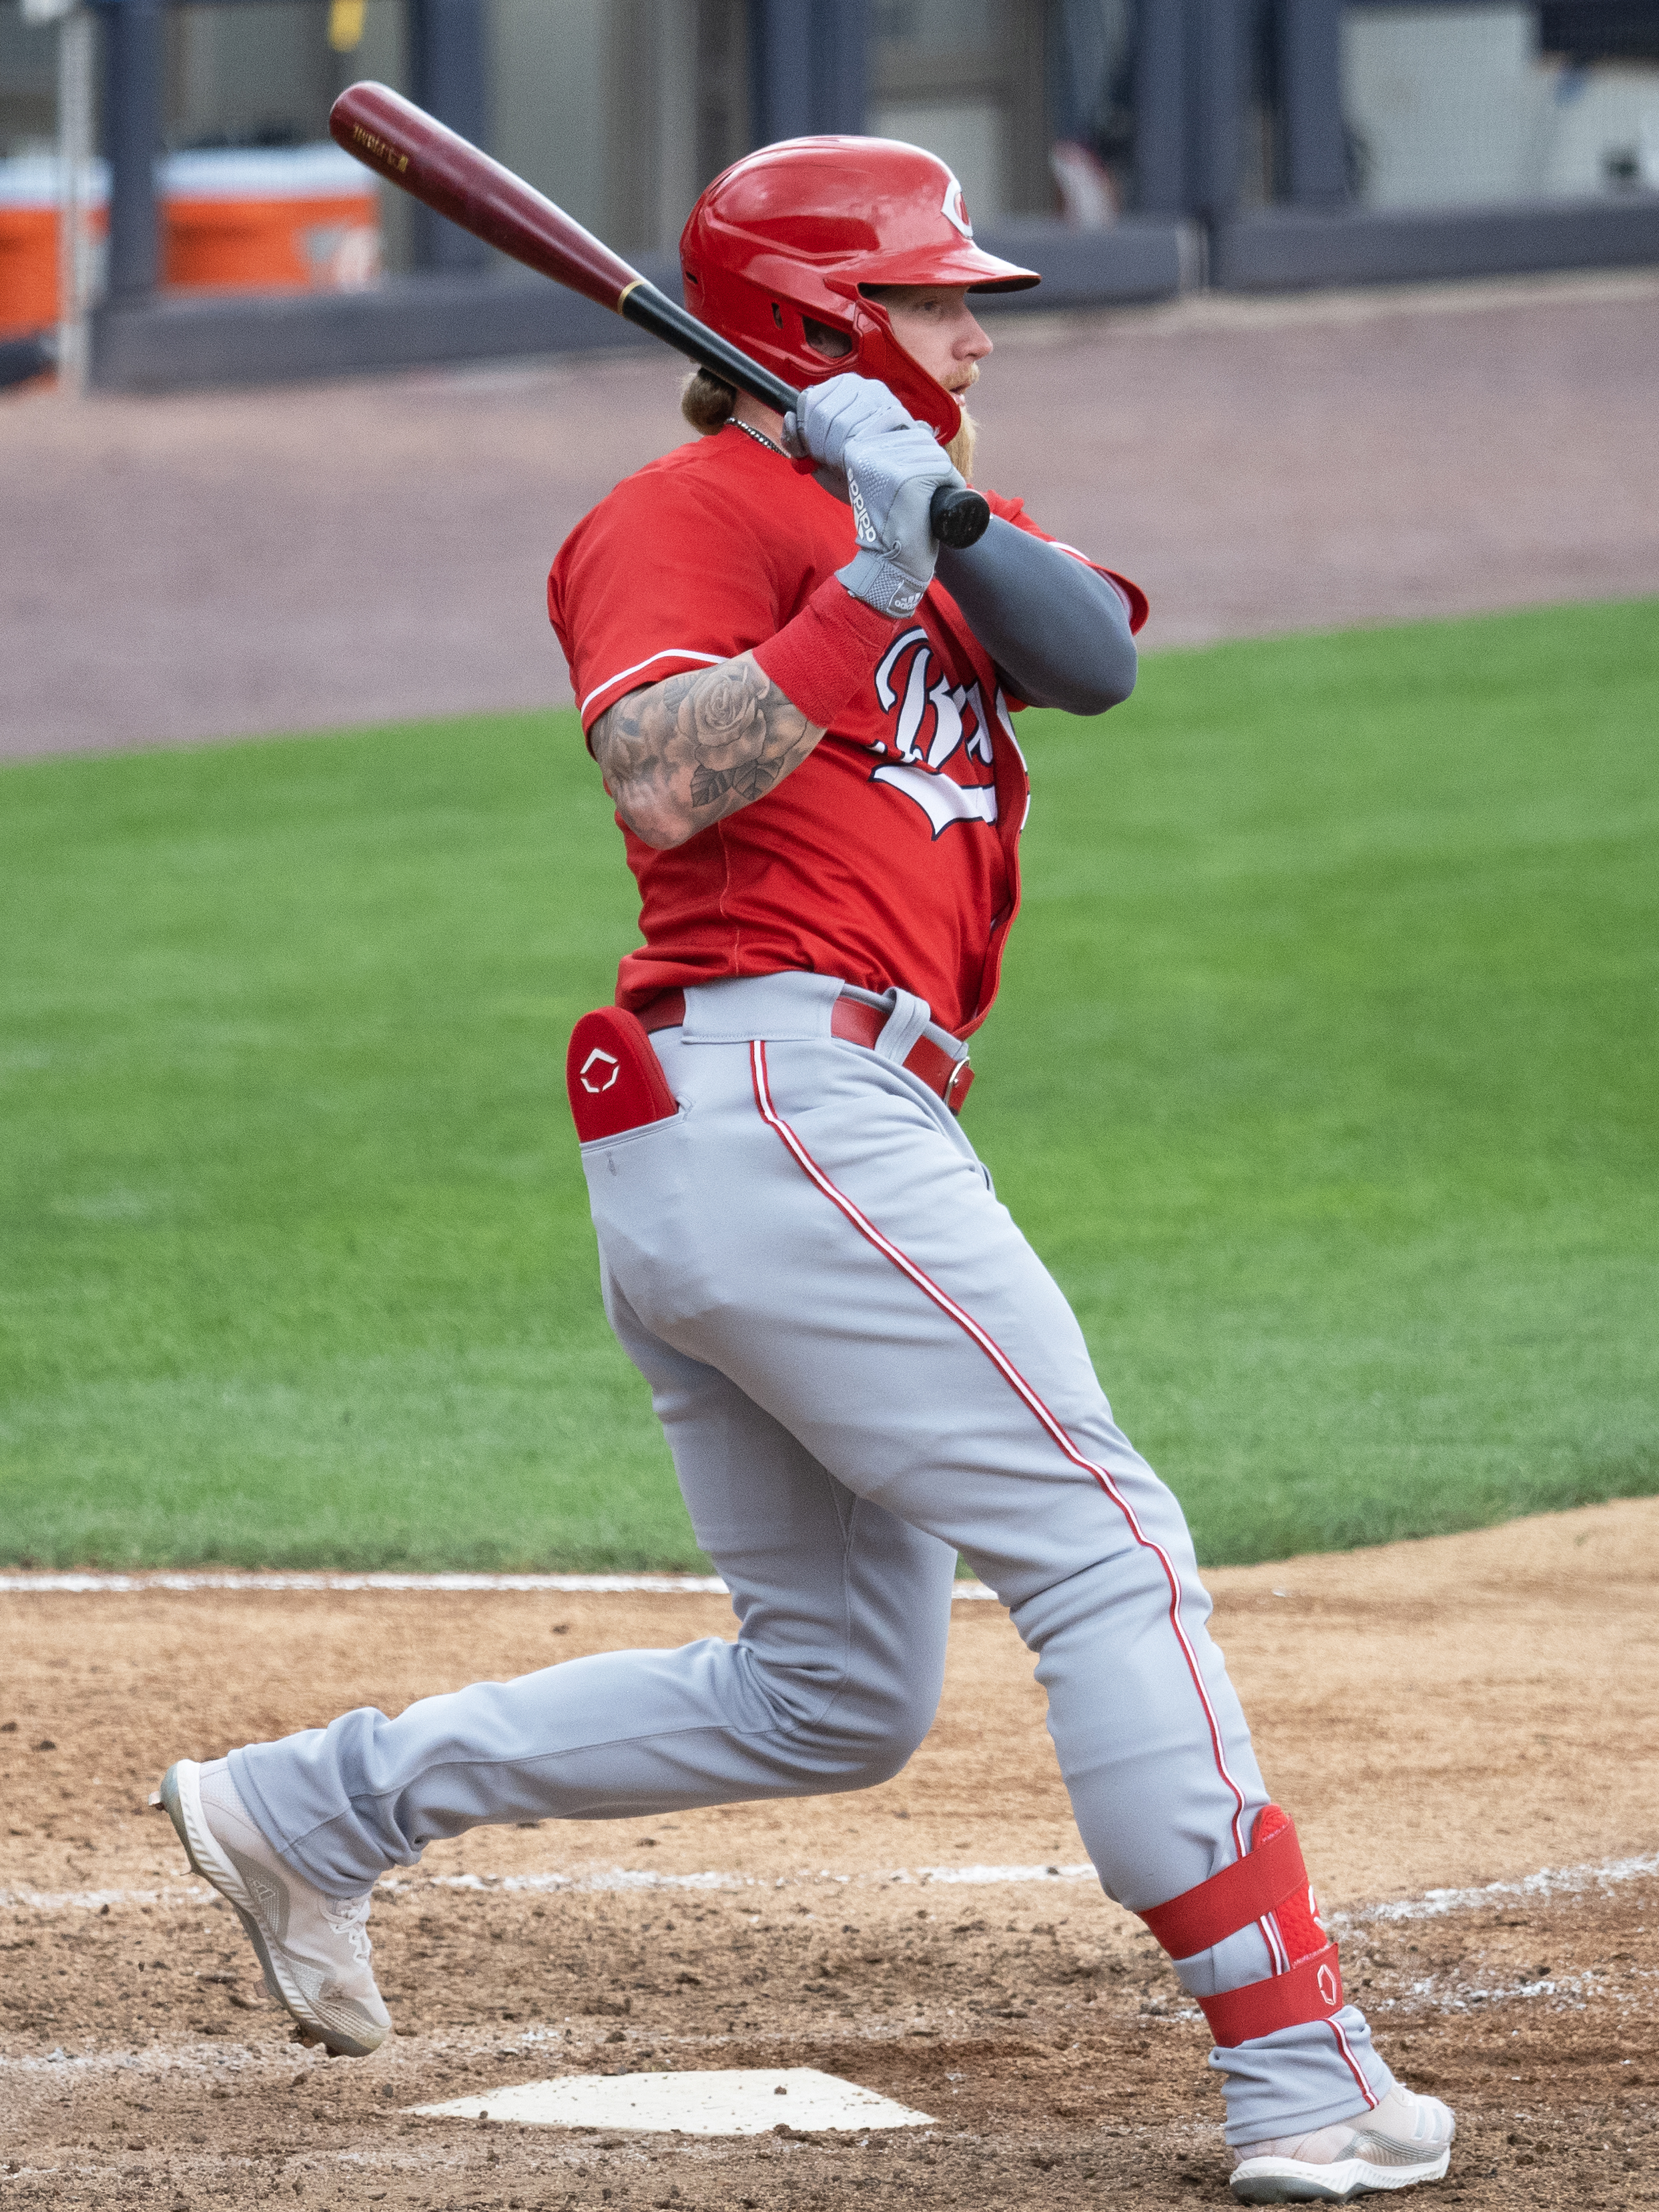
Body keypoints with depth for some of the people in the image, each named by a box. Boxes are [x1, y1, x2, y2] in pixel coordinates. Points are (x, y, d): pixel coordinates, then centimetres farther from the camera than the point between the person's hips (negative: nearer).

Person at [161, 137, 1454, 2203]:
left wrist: (941, 517, -12)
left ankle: (314, 1803, 16)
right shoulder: (688, 516, -3)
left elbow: (1091, 654, 4)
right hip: (779, 1088, -10)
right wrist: (870, 591, -22)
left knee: (836, 1693, 14)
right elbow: (662, 786, -20)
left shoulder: (898, 512, 23)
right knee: (1110, 1551, -11)